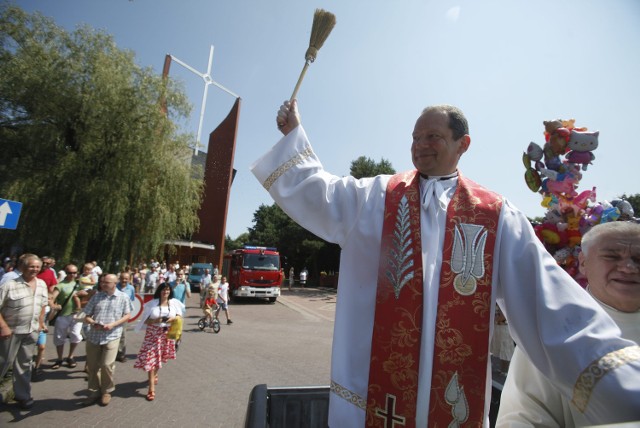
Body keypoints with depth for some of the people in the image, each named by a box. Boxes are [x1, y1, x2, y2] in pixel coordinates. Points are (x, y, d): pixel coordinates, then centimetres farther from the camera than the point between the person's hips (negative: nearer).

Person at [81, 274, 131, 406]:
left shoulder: (123, 297, 0)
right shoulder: (96, 296, 7)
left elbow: (127, 316, 1)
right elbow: (87, 316, 8)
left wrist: (113, 324, -14)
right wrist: (93, 323, -13)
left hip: (111, 336, -3)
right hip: (93, 336, 4)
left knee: (107, 365, -6)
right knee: (92, 366, 10)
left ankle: (106, 392, 17)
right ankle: (94, 392, 28)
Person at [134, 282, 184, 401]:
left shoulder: (174, 303, -1)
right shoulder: (152, 303, -7)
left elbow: (180, 316, 2)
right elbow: (145, 320, -4)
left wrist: (173, 318, -18)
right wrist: (155, 321, -22)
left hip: (167, 334, 2)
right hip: (153, 333, -2)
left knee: (160, 358, 16)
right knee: (151, 359, -5)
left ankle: (154, 374, 47)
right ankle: (151, 389, 0)